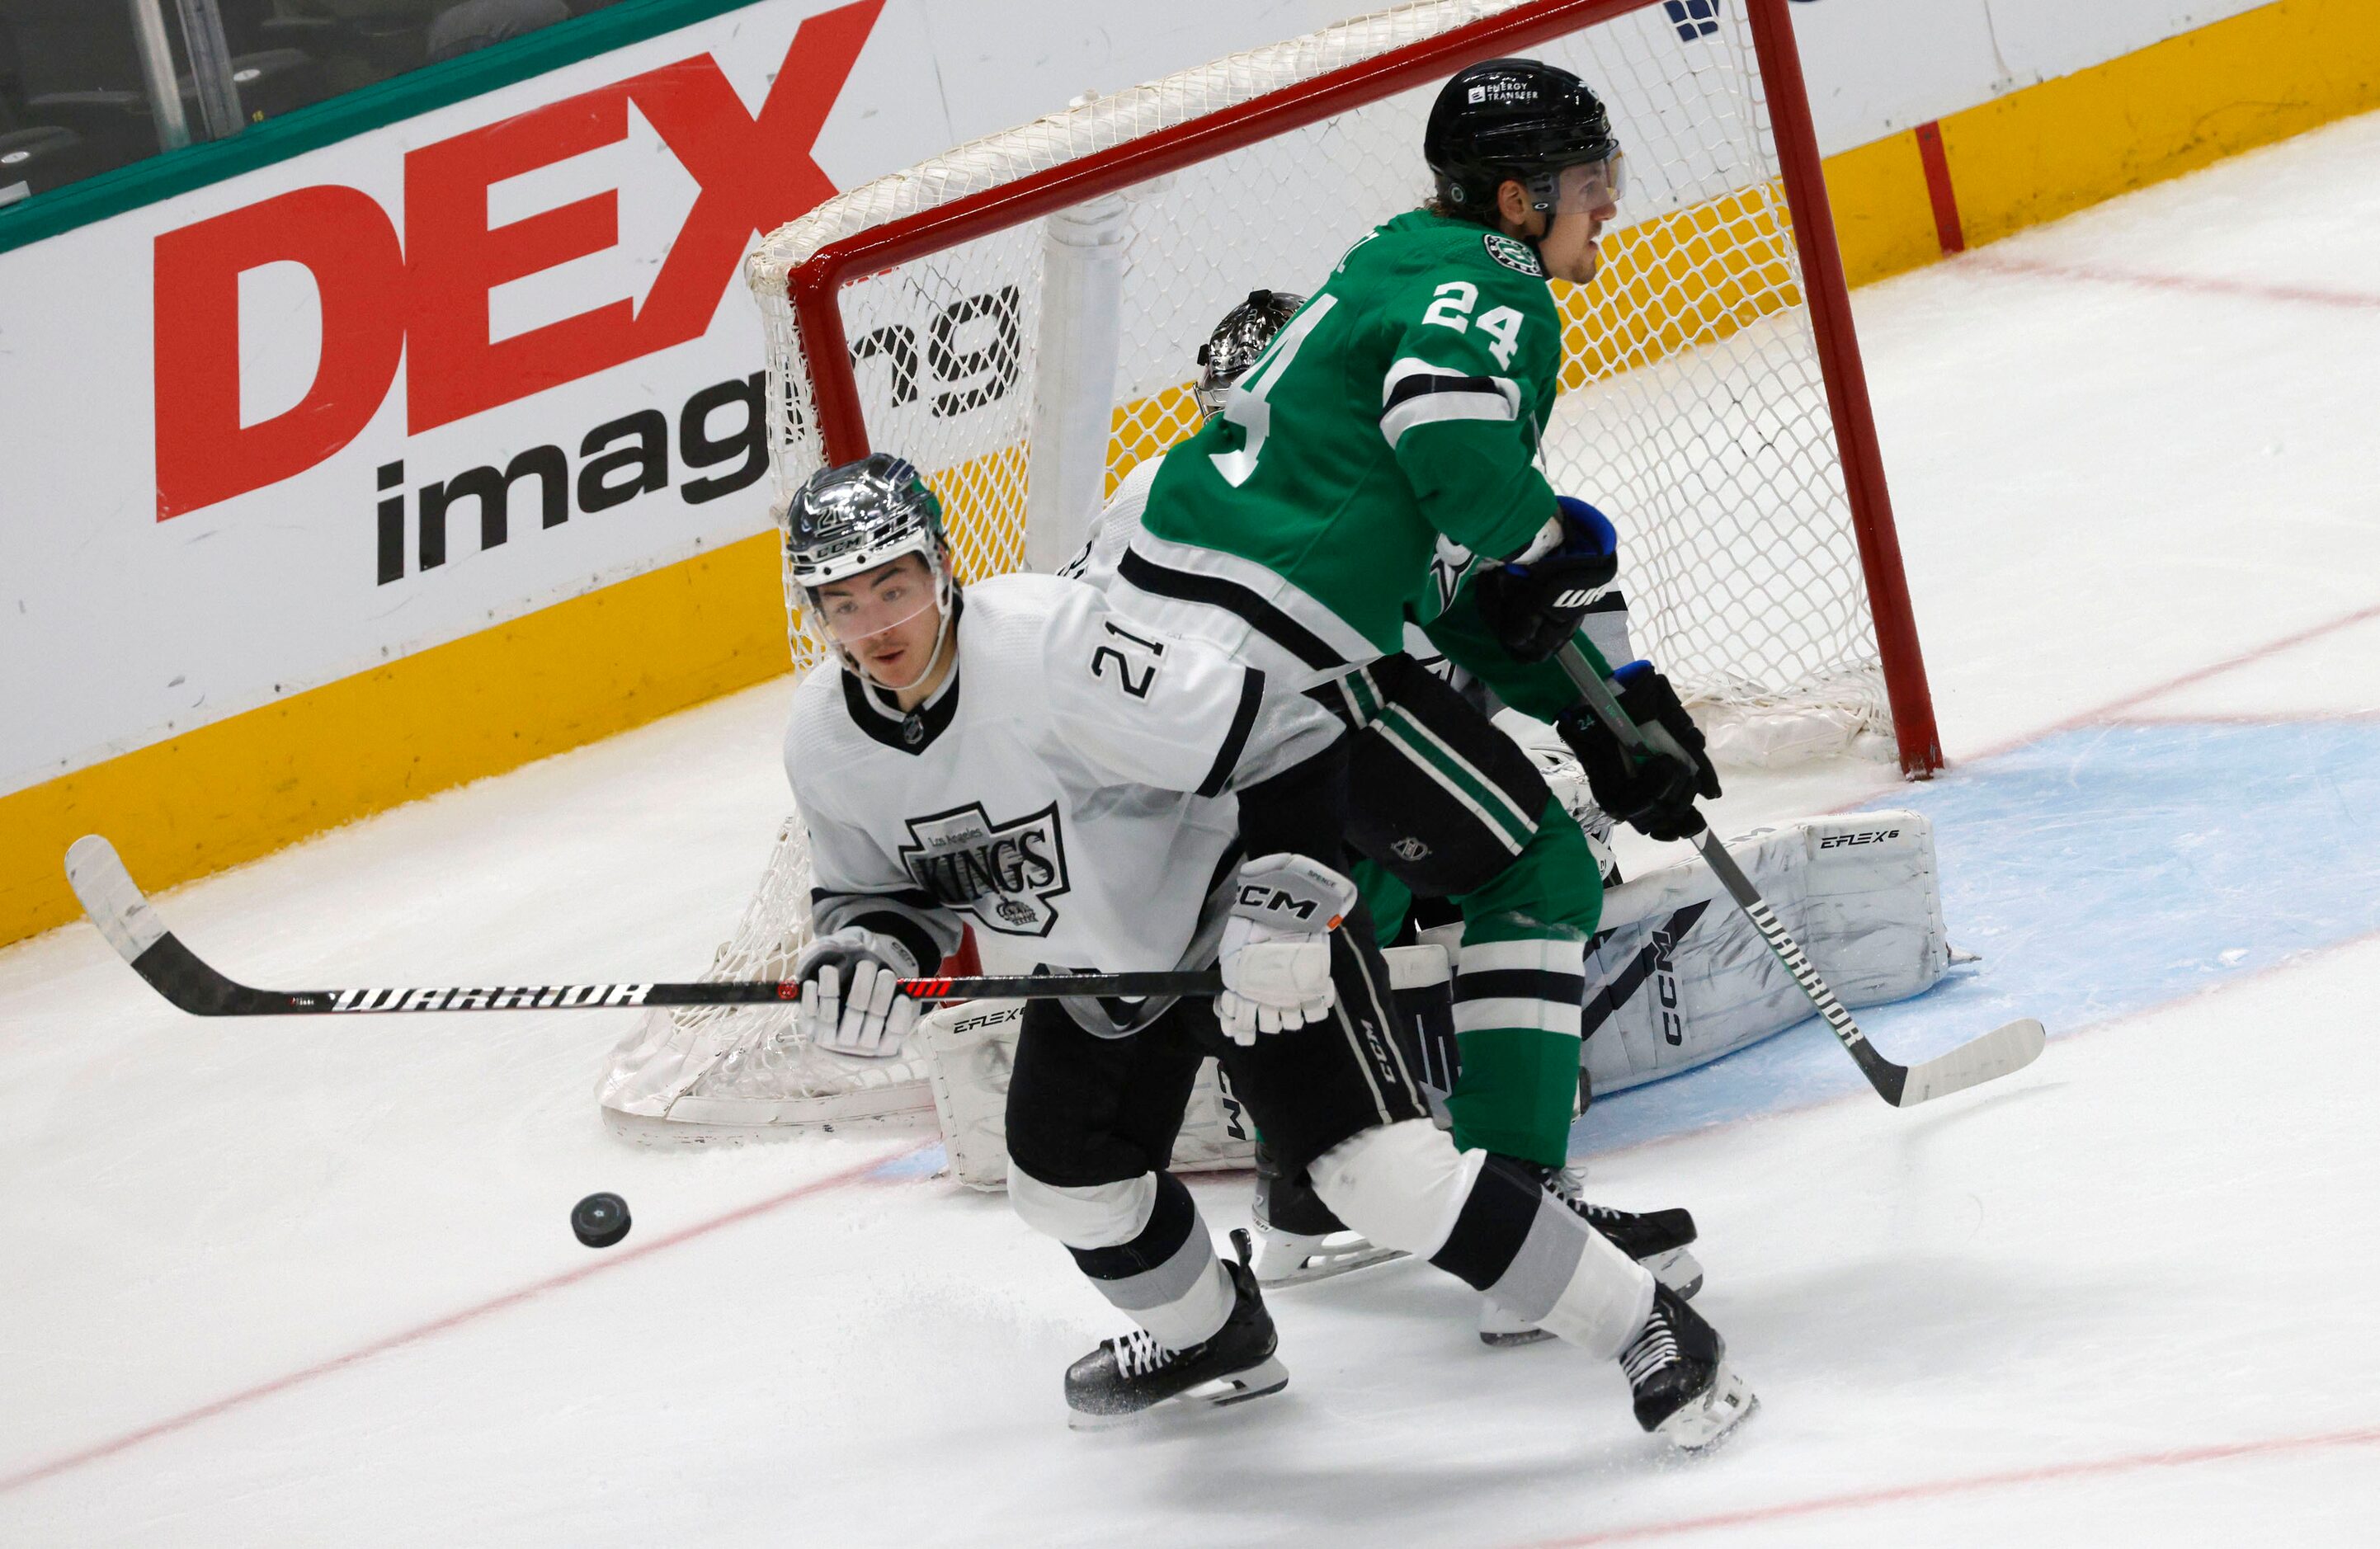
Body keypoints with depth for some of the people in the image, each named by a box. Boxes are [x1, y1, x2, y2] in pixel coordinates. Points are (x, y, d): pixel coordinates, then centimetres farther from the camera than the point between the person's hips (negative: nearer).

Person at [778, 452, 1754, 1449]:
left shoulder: (1049, 644, -32)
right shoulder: (825, 741, -9)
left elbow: (1280, 737, -29)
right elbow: (878, 887, 9)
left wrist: (1281, 905, -30)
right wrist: (868, 950, -13)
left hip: (1244, 926, -8)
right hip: (1094, 971, 8)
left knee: (1376, 1167, -18)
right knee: (1065, 1177, 12)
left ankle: (1648, 1332, -9)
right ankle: (1210, 1340, 43)